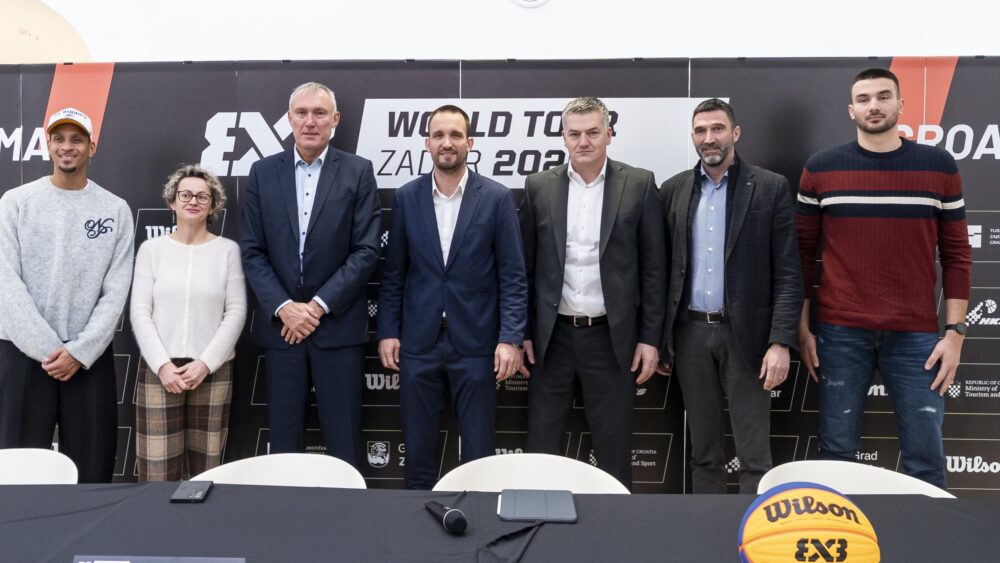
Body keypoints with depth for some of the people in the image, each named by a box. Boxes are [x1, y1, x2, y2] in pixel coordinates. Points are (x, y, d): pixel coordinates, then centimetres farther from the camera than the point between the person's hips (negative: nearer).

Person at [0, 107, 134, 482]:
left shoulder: (115, 209, 4)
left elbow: (116, 291, -1)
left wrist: (80, 351, -10)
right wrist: (47, 348, -12)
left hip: (90, 356, 1)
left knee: (91, 470, 6)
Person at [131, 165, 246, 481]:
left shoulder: (228, 250, 4)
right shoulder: (152, 249, 6)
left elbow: (236, 312, -1)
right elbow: (139, 312, 2)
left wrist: (205, 363, -9)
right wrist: (163, 365, -9)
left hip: (213, 371, 0)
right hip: (160, 369, 1)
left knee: (206, 470, 3)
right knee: (158, 471, 0)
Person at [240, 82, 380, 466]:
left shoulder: (358, 172, 1)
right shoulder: (262, 173, 7)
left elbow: (366, 251, -5)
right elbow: (252, 251, 3)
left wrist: (319, 305, -12)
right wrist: (284, 307, -10)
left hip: (338, 325, -2)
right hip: (280, 325, 2)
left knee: (343, 443, 4)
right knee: (284, 439, 10)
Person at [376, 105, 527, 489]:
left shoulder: (497, 198, -3)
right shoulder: (406, 197, 4)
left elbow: (513, 276, -4)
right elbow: (393, 272, 7)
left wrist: (511, 338, -11)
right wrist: (387, 331, 2)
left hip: (475, 343, -2)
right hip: (418, 342, 2)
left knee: (478, 451, 8)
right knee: (417, 448, 12)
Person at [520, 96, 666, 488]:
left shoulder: (639, 184, -1)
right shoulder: (539, 186, 4)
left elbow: (653, 267, 0)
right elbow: (525, 265, 6)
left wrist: (650, 337, -3)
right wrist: (521, 332, 3)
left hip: (611, 336, -1)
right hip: (552, 336, 2)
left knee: (613, 448, 9)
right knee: (541, 445, 9)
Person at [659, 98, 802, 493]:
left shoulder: (771, 188, -2)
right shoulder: (673, 190, 7)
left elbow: (788, 273, -5)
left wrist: (781, 342, -13)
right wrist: (657, 337, 6)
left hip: (745, 334, -3)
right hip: (690, 333, 3)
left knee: (754, 457, 3)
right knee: (703, 452, 13)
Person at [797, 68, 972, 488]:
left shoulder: (938, 166, 4)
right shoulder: (821, 169, 2)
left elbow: (956, 254, 5)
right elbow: (803, 252, 5)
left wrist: (955, 331, -1)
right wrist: (802, 327, 2)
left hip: (916, 335, 1)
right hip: (840, 333, 0)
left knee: (925, 455, 6)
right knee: (837, 450, 8)